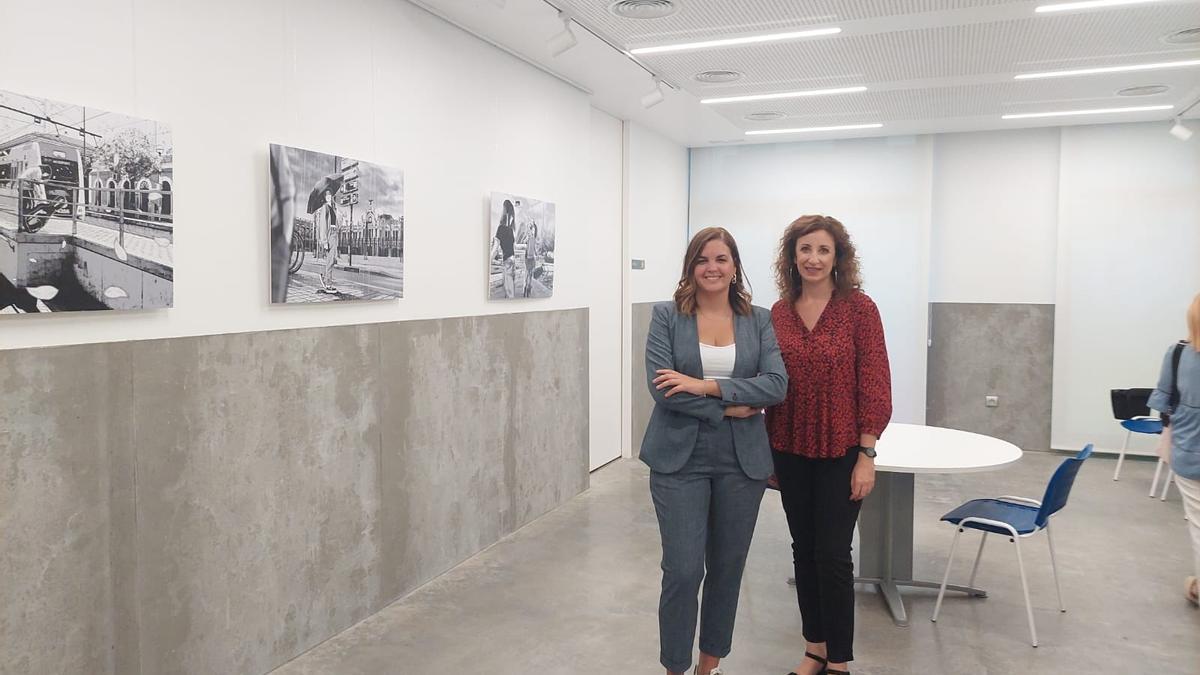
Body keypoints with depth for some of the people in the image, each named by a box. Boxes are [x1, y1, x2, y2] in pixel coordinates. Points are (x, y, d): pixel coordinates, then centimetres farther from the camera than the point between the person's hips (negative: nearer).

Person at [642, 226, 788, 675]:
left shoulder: (759, 320, 5)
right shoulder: (667, 317, -1)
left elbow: (777, 384, -8)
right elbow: (660, 386, -12)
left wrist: (707, 386, -17)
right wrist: (729, 408, -14)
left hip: (742, 461, 3)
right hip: (680, 459, -2)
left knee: (727, 568, 13)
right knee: (683, 571, -3)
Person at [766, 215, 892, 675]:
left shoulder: (859, 308, -8)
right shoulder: (779, 312, 4)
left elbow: (874, 385, -9)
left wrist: (866, 455, -12)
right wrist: (767, 450, 9)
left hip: (840, 452, -4)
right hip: (790, 450, 4)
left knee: (832, 555, 1)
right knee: (804, 550, 13)